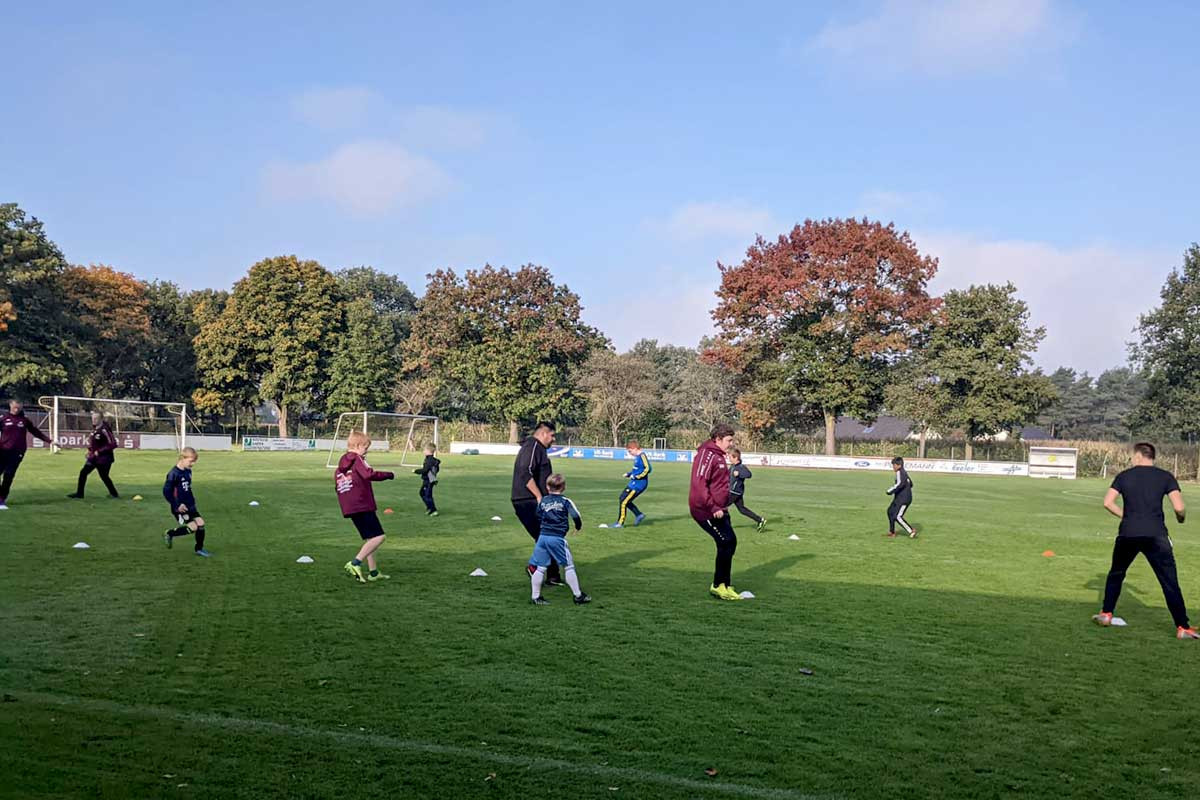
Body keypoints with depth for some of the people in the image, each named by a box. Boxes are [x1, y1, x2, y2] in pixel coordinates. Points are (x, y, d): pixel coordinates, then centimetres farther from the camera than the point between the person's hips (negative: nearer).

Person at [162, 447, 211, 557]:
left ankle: (199, 549, 14)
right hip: (180, 507, -8)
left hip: (190, 505, 8)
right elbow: (166, 491, -17)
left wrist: (192, 499, 14)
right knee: (193, 527, -12)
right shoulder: (174, 474, -18)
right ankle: (169, 533, 9)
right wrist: (177, 505, -19)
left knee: (200, 523, -1)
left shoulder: (188, 471, 7)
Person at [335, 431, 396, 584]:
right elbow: (369, 474, -25)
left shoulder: (341, 464, 16)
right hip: (363, 506, -9)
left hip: (349, 508, 9)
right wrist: (388, 475, -14)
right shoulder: (357, 459, -8)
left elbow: (337, 484, 24)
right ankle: (355, 563, -19)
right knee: (379, 536, -9)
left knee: (369, 539, 17)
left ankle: (373, 572, 16)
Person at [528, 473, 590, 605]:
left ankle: (535, 597, 12)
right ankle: (578, 595, 12)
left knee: (539, 568, 8)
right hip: (558, 538, -4)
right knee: (569, 567, 6)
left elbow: (537, 519, 15)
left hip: (542, 537, 4)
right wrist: (578, 526, 18)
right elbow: (576, 517, -2)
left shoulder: (543, 501, 9)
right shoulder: (565, 501, -1)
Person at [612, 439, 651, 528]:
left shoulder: (642, 455, -18)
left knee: (623, 502, -6)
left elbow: (648, 469, -27)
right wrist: (629, 474, 9)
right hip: (634, 483, 10)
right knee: (623, 498, 16)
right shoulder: (637, 456, 11)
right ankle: (639, 515, 21)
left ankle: (620, 523, 6)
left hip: (638, 484, -10)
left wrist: (636, 476, -21)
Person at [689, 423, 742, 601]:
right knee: (726, 543, -8)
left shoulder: (718, 456, 16)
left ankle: (725, 585, 21)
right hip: (706, 511, -10)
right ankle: (719, 586, 5)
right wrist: (713, 508, -25)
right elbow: (699, 484, -24)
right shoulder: (706, 455, -16)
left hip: (718, 509, 10)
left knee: (729, 543, 12)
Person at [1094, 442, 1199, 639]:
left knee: (1116, 574, 21)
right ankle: (1183, 628, 1)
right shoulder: (1165, 477, 5)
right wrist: (1181, 518, 17)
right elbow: (1179, 508, -5)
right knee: (1170, 583, 3)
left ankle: (1106, 614, 23)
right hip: (1155, 534, -1)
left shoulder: (1124, 476, 8)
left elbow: (1107, 502, -1)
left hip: (1128, 534, 1)